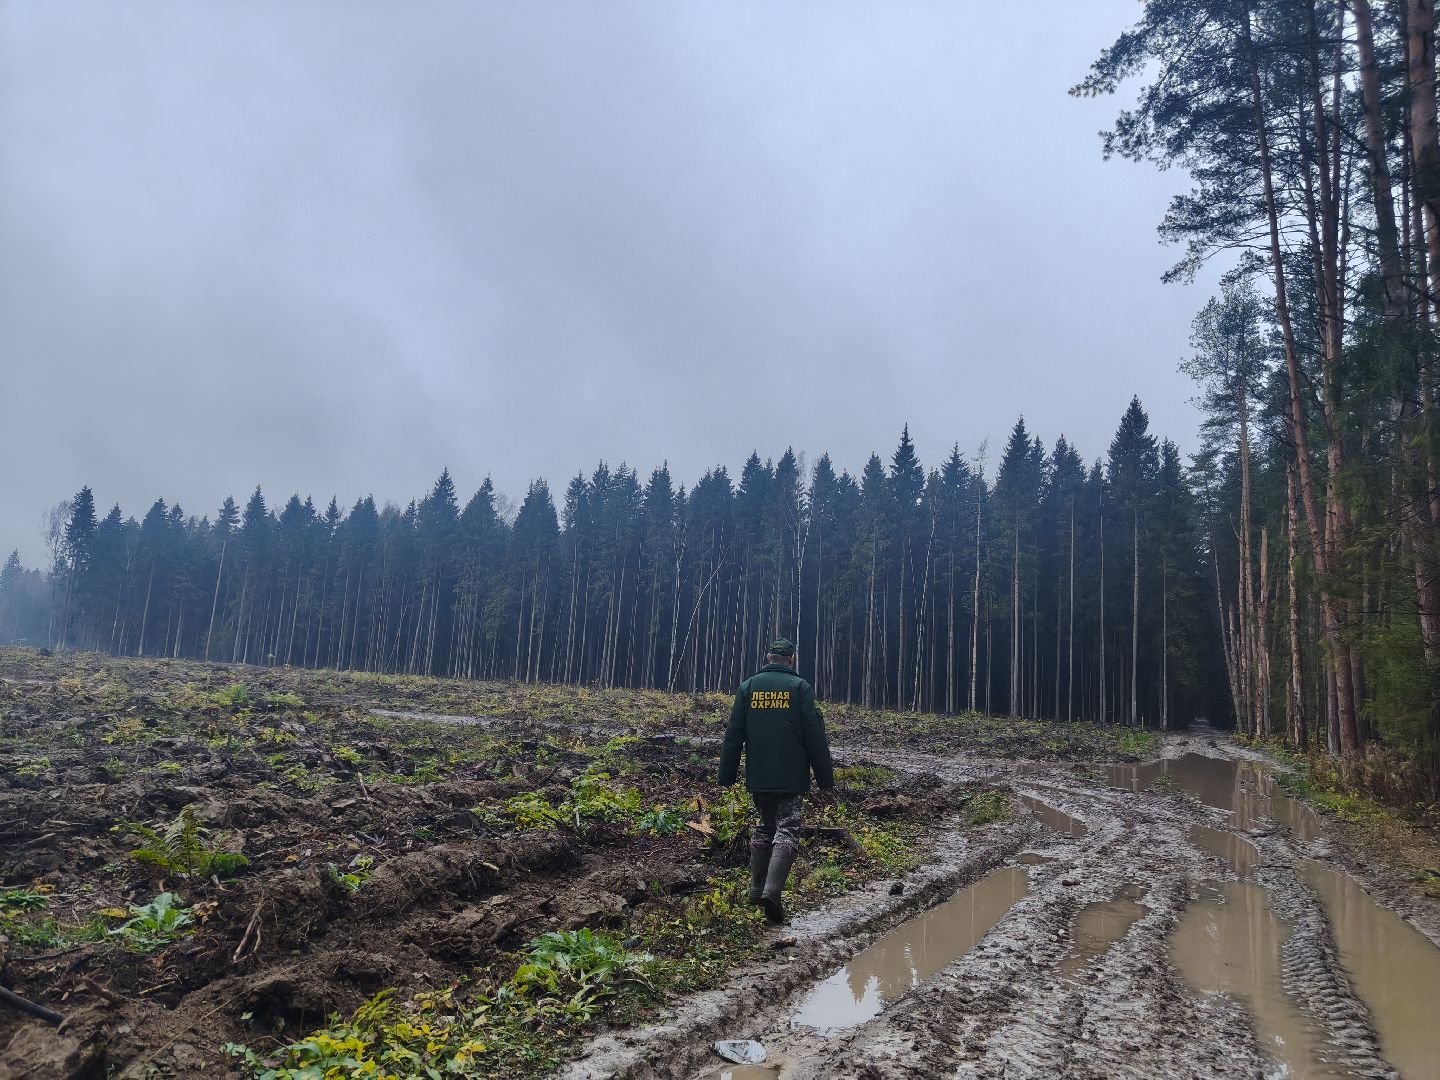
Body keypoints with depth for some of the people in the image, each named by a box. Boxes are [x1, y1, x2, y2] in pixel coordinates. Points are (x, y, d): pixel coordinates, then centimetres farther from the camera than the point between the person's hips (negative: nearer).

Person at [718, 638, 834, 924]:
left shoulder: (748, 686, 6)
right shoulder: (800, 687, -3)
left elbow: (733, 735, 6)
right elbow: (815, 737, -5)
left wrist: (727, 775, 11)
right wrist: (825, 778, 1)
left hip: (758, 777, 4)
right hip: (792, 778, -3)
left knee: (765, 827, 17)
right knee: (787, 829, -2)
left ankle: (757, 890, 17)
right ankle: (772, 890, -19)